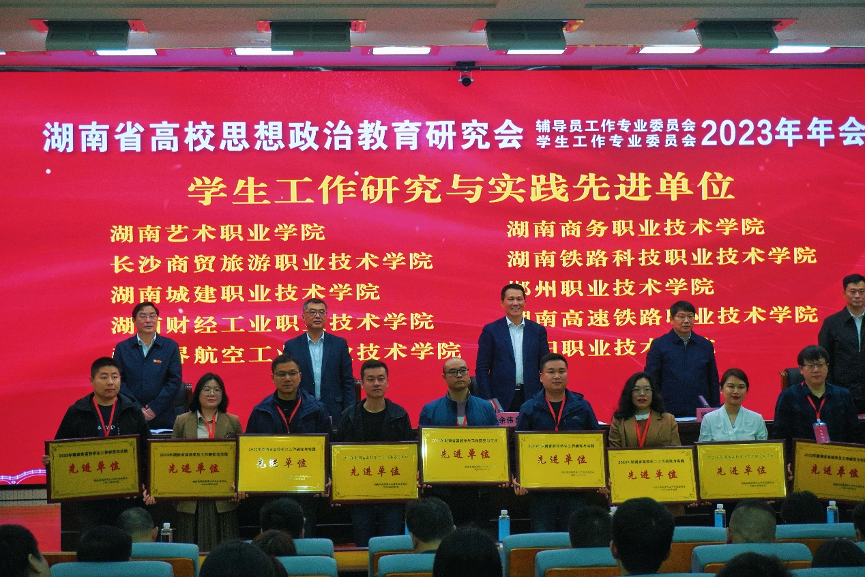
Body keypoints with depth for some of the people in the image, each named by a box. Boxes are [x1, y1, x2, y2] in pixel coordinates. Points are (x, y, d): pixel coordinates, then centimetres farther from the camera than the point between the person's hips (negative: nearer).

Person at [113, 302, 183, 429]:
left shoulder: (170, 346, 6)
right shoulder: (122, 348, 7)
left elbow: (175, 381, 0)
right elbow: (119, 382, 2)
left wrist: (154, 408, -8)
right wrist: (137, 408, -10)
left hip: (162, 418, 0)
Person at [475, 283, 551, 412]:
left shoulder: (538, 330, 10)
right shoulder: (490, 331, 4)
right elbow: (481, 368, 2)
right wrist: (487, 400, -7)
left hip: (531, 397, 2)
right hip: (501, 399, -2)